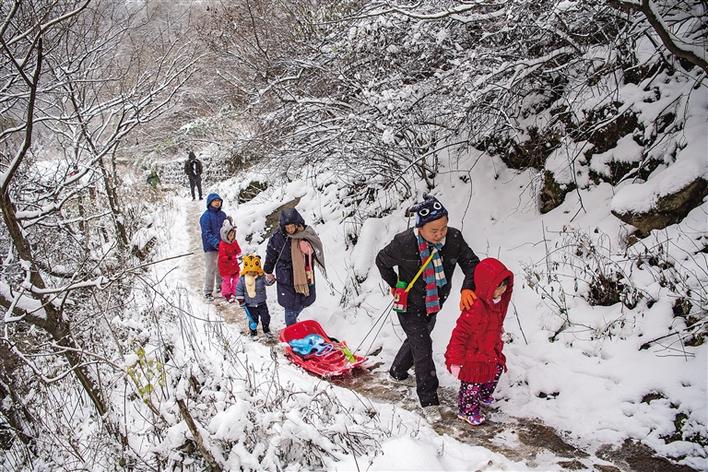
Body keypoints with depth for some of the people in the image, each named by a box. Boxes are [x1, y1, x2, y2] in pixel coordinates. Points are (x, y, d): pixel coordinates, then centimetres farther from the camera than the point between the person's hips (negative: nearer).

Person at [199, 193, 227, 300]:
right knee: (210, 269, -1)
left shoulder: (222, 214, 8)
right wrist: (216, 243, -27)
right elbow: (207, 233, -16)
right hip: (210, 247, -6)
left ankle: (221, 286, 34)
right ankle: (208, 292, 7)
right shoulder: (206, 216, -11)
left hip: (222, 246, 6)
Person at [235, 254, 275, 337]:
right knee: (253, 319, 8)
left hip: (261, 303, 1)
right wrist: (240, 299, -4)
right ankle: (253, 331, 29)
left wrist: (270, 279, -40)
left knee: (265, 317, 9)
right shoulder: (242, 279, -8)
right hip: (249, 305, -1)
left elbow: (268, 282, -17)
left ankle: (266, 330, 30)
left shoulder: (261, 277, -10)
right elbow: (239, 289, 0)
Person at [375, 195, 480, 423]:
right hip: (410, 305, -5)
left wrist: (467, 288, -32)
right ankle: (429, 400, 3)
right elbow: (382, 261, -9)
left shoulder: (454, 238, -19)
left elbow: (472, 263, -14)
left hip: (434, 304, 5)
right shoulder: (404, 243, -28)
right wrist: (394, 285, 1)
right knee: (423, 348, -8)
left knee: (417, 340, 25)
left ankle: (397, 371, 52)